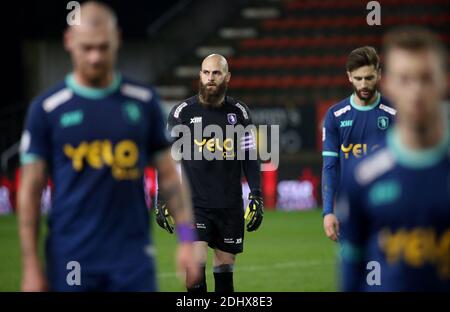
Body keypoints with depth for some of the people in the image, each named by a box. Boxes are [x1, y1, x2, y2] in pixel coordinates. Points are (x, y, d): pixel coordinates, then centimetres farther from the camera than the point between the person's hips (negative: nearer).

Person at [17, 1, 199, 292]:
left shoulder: (144, 101, 6)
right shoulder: (46, 108, 1)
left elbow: (169, 176, 11)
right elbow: (30, 192, 1)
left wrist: (187, 239, 0)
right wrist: (31, 266, -4)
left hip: (133, 257, 1)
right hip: (71, 262, -1)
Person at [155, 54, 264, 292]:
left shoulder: (239, 112, 4)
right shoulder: (183, 112, -1)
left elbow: (250, 157, 9)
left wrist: (256, 197, 1)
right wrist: (162, 200, 0)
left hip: (230, 205, 2)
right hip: (194, 203, -2)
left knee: (225, 264, 9)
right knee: (196, 263, -16)